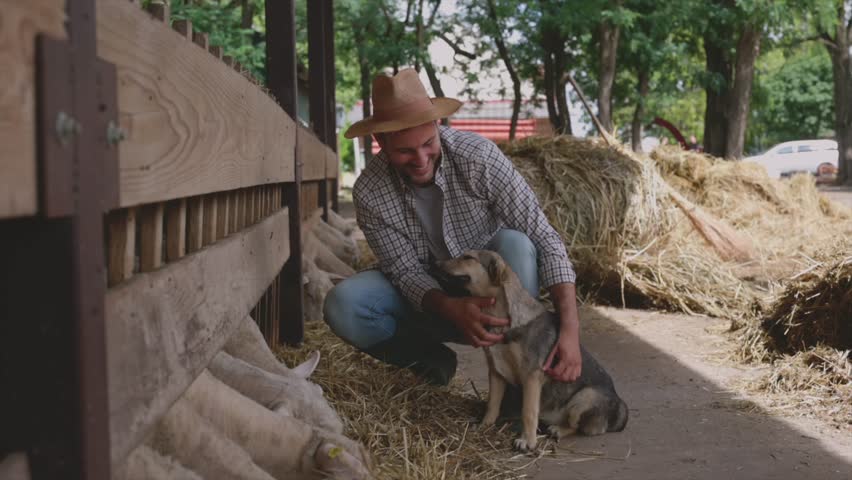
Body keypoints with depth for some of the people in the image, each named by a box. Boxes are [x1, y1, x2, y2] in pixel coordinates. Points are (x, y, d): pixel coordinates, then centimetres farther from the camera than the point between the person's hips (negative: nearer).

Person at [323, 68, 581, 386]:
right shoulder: (369, 192, -21)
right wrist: (452, 310, -42)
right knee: (342, 306, -26)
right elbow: (406, 271, -17)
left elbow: (543, 239, -26)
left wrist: (570, 328, -38)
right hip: (430, 296, 1)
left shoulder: (478, 156, -25)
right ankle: (430, 357, 0)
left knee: (514, 244, -34)